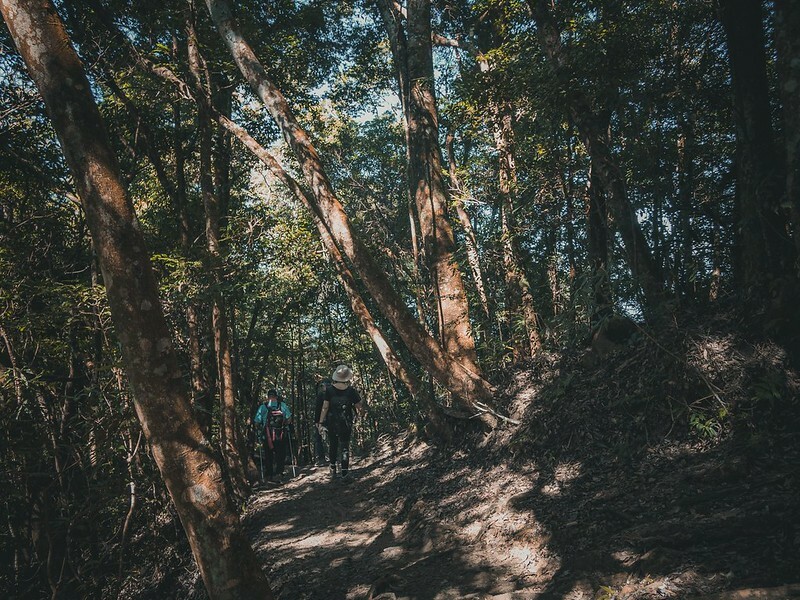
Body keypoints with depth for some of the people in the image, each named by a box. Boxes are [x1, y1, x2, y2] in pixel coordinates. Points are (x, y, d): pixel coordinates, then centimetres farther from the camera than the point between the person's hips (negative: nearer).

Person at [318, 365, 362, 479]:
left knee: (333, 445, 17)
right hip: (346, 423, -1)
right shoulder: (351, 390, -10)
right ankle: (344, 472, 1)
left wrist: (320, 422, -2)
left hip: (331, 422, 1)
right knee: (345, 446, 5)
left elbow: (325, 407, -7)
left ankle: (333, 469, 21)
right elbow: (359, 406, -2)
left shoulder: (330, 389, -8)